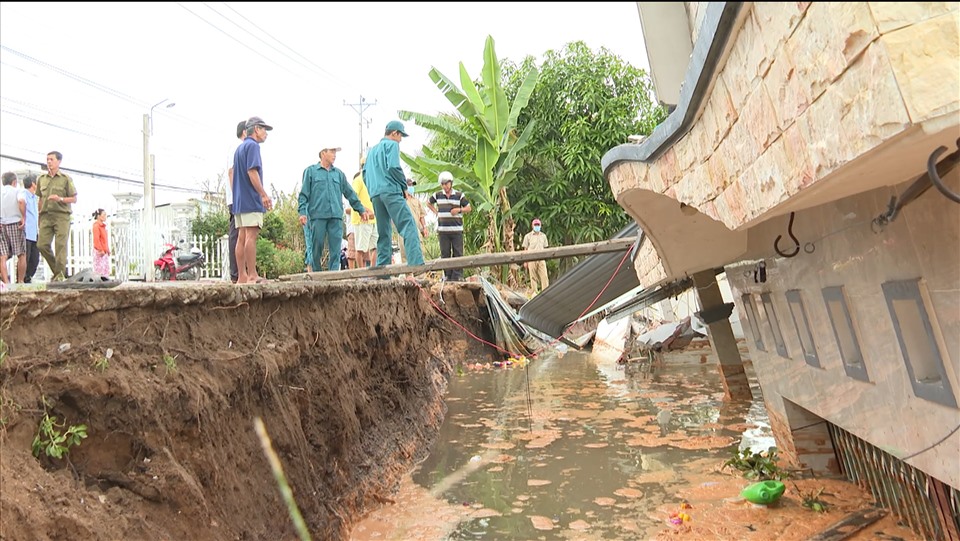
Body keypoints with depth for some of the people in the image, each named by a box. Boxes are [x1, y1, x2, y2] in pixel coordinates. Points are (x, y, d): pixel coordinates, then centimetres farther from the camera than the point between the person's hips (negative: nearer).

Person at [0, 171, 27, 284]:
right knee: (21, 255, 6)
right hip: (15, 223, -3)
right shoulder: (18, 191, 2)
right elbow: (21, 201, -20)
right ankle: (20, 281, 6)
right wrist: (24, 218, -15)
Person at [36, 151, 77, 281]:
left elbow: (74, 199, 3)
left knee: (61, 245, -7)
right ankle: (55, 270, 14)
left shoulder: (66, 179, 4)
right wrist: (39, 217, 16)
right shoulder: (41, 179, 15)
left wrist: (60, 199, -15)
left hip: (61, 215, -4)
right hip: (46, 216, 4)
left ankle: (60, 274, -3)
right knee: (42, 244, -3)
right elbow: (40, 199, 18)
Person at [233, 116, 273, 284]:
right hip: (251, 200, -9)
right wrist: (264, 194, -19)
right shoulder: (252, 145, -6)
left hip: (239, 200, 9)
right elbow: (252, 171, -17)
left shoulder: (239, 148, 24)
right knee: (251, 236, -12)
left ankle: (242, 276, 6)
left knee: (242, 237, 6)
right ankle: (252, 276, -14)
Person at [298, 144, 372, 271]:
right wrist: (302, 212, -5)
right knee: (316, 247, -1)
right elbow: (303, 194, 6)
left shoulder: (339, 174, 20)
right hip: (317, 215, -3)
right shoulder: (310, 171, 11)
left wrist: (361, 209, 21)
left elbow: (350, 193, 23)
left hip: (336, 216, 3)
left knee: (335, 247, -4)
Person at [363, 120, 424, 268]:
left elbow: (364, 173, 22)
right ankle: (416, 264, -30)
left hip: (375, 195, 8)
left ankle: (382, 265, 5)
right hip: (391, 191, -8)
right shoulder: (392, 145, 3)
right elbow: (393, 167, -11)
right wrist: (404, 184, 0)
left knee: (383, 232, 10)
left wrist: (373, 188, 19)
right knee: (408, 226, -16)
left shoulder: (372, 149, 26)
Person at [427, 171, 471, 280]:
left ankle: (457, 276, 2)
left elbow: (469, 208, 8)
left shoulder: (459, 195, 4)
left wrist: (459, 210, -9)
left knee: (458, 253, -2)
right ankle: (447, 275, 12)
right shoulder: (438, 195, 8)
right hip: (443, 230, 1)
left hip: (457, 229, -1)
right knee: (445, 253, 4)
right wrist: (436, 212, 11)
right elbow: (428, 203, 25)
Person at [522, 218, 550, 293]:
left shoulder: (543, 236, 13)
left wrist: (545, 259, 12)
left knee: (544, 276, -6)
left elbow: (545, 248, 17)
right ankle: (535, 292, 9)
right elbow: (525, 249, 4)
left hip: (541, 259, 2)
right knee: (533, 277, 0)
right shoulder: (528, 236, 4)